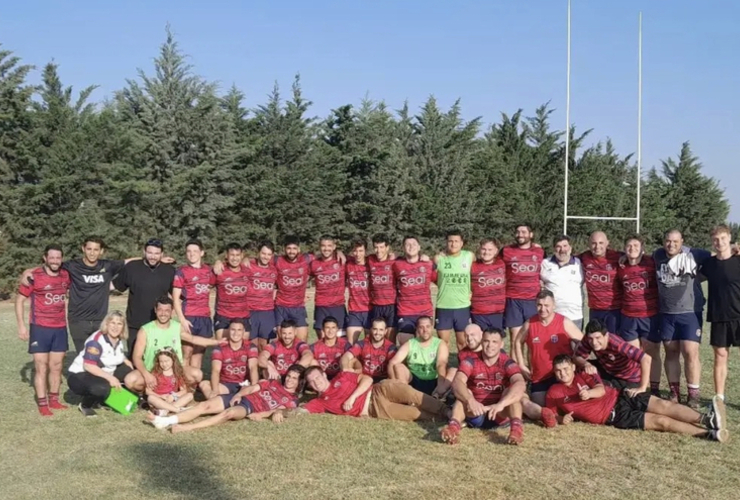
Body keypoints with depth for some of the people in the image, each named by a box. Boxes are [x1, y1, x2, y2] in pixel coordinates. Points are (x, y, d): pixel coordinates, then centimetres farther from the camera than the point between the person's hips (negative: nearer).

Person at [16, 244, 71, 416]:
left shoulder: (66, 276, 1)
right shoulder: (34, 276, -11)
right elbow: (19, 299, -5)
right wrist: (21, 325, -10)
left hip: (60, 328, 4)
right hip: (40, 328, -4)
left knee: (56, 366, 11)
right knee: (41, 367, 0)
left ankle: (54, 400, 22)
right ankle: (42, 404, 6)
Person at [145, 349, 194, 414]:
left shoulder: (178, 373, 6)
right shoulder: (155, 373, 3)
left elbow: (184, 390, 1)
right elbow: (148, 391, -3)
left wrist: (173, 396, -17)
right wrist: (160, 396, -17)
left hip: (173, 400, 2)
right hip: (159, 400, -2)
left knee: (190, 395, -20)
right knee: (151, 398, -33)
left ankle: (165, 409, -35)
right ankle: (178, 409, -38)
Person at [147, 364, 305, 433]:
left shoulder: (292, 400, 10)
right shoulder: (274, 383, 23)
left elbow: (276, 410, -5)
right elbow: (251, 388, 15)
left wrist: (258, 415, -20)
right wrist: (239, 394, -5)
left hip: (250, 409, -5)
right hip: (241, 399, 6)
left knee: (230, 413, -38)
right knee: (205, 405, -16)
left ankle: (188, 428, -51)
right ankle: (165, 421, -27)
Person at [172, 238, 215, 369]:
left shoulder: (208, 270, 10)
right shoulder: (182, 271, -2)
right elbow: (175, 298, -4)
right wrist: (181, 319, -12)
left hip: (205, 317, 4)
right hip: (189, 317, -4)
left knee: (199, 352, 8)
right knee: (187, 353, -4)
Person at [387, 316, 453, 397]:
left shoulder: (440, 344, 0)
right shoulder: (409, 345, 4)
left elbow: (441, 364, -19)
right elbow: (392, 363, -8)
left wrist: (441, 385, -38)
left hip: (434, 383, -1)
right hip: (414, 382, 1)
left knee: (454, 372, -25)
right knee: (397, 366, -21)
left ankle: (436, 395, -45)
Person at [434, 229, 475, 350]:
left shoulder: (470, 256, -1)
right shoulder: (439, 258, -4)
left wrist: (471, 291, 2)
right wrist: (445, 286, 2)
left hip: (463, 306, 1)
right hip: (443, 307, -1)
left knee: (463, 341, 10)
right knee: (443, 341, 4)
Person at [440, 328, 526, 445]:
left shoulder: (507, 363, -9)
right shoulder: (471, 361, -8)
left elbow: (521, 384, -29)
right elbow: (457, 382, -26)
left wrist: (501, 404, -46)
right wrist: (470, 400, -47)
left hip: (499, 415, 0)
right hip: (475, 413, 1)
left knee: (513, 390, -25)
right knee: (463, 392, -26)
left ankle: (516, 426, -48)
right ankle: (454, 425, -52)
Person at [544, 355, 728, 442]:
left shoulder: (584, 376, 9)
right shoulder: (554, 392, 1)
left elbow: (601, 389, -7)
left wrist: (589, 393, -30)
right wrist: (562, 419, -19)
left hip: (620, 398, 4)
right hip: (614, 417, -4)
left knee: (662, 405, -20)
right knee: (660, 421, -16)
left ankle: (707, 419, -31)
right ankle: (710, 433, -22)